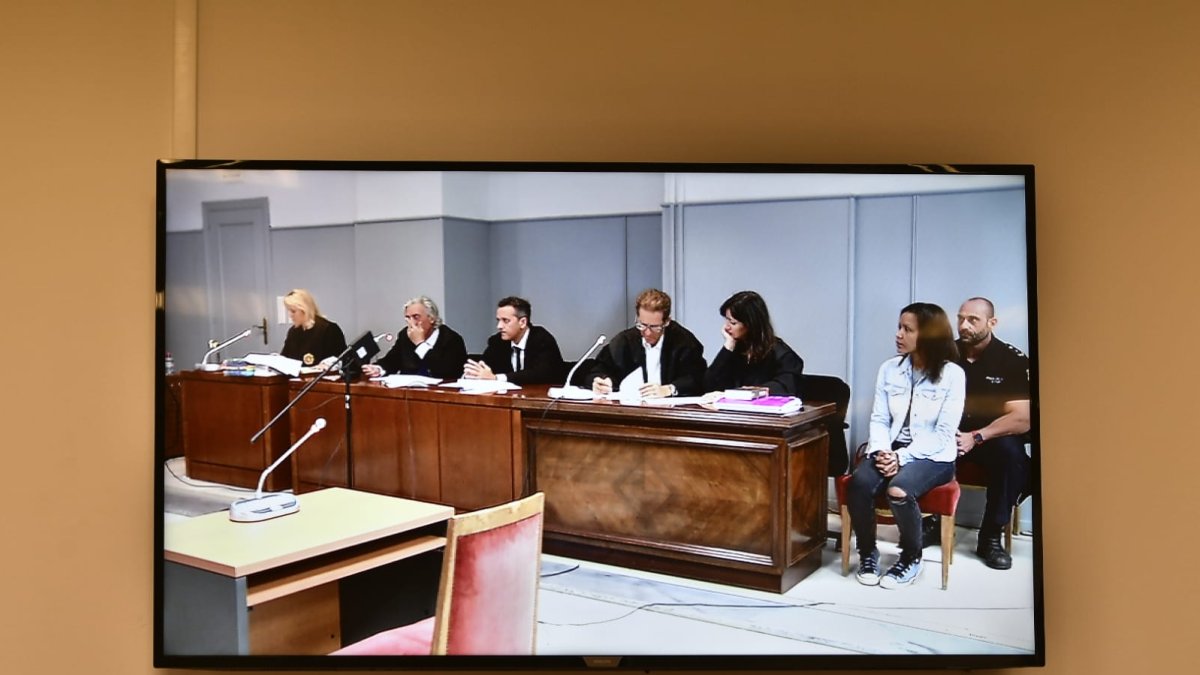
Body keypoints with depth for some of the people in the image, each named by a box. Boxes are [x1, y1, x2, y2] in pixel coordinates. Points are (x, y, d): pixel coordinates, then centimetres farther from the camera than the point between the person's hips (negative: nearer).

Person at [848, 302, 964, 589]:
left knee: (899, 490, -34)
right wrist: (882, 450, -16)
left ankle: (911, 558, -5)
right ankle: (867, 552, -3)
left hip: (933, 456, -3)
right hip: (891, 450, 4)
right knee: (859, 483, -28)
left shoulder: (952, 374, -6)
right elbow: (879, 419, 4)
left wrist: (902, 457, -19)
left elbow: (943, 433, -10)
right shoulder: (889, 369, 6)